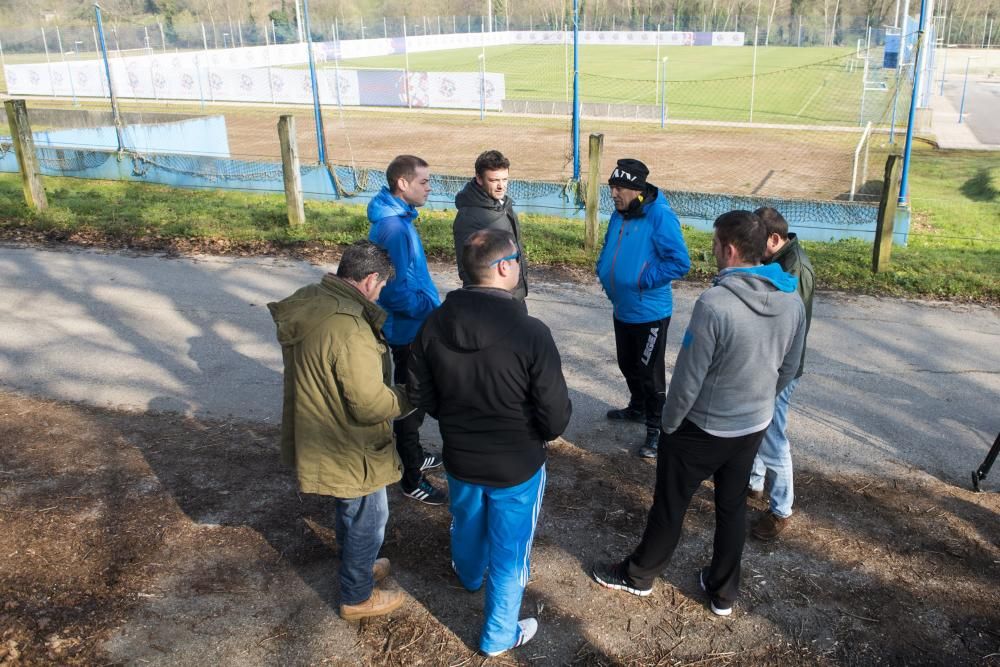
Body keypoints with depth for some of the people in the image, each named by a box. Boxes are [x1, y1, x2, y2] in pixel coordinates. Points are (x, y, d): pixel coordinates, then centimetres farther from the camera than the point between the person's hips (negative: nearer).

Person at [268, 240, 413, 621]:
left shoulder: (309, 304, -4)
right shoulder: (350, 329, -34)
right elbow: (370, 404, -30)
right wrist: (408, 398, -13)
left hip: (321, 439, 9)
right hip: (349, 450, -9)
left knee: (349, 511, 30)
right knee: (367, 519, 14)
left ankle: (358, 566, 52)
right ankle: (357, 597, 34)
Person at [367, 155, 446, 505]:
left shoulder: (398, 217, 5)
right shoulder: (393, 227, -26)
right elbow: (398, 291, -29)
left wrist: (432, 305, 15)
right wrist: (433, 311, -21)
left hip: (412, 328, 10)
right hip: (408, 330, -10)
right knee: (410, 403, 3)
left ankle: (413, 455, 43)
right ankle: (412, 480, 18)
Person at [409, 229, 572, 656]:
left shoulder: (434, 324, -13)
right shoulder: (531, 333, -28)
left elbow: (421, 395, 0)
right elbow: (556, 417, -22)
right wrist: (538, 433, 2)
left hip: (458, 457, 5)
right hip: (517, 466, -4)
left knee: (467, 524, 32)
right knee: (508, 550, 17)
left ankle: (470, 575, 62)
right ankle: (499, 635, 37)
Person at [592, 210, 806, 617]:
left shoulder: (715, 303, -30)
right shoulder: (792, 300, -7)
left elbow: (688, 377, -23)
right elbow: (788, 369, 6)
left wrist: (668, 423, -7)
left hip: (703, 428, -6)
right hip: (754, 426, 6)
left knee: (670, 504, 14)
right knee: (732, 507, 22)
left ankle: (639, 575, 35)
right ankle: (724, 591, 37)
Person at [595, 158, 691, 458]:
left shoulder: (660, 217, -21)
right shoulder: (619, 214, 3)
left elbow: (680, 262, -24)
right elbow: (609, 247, 20)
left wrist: (642, 280, -22)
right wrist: (604, 271, 1)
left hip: (650, 312, -8)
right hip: (622, 309, 8)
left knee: (650, 374, 3)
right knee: (628, 365, 24)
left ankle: (656, 430, 17)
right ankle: (638, 408, 46)